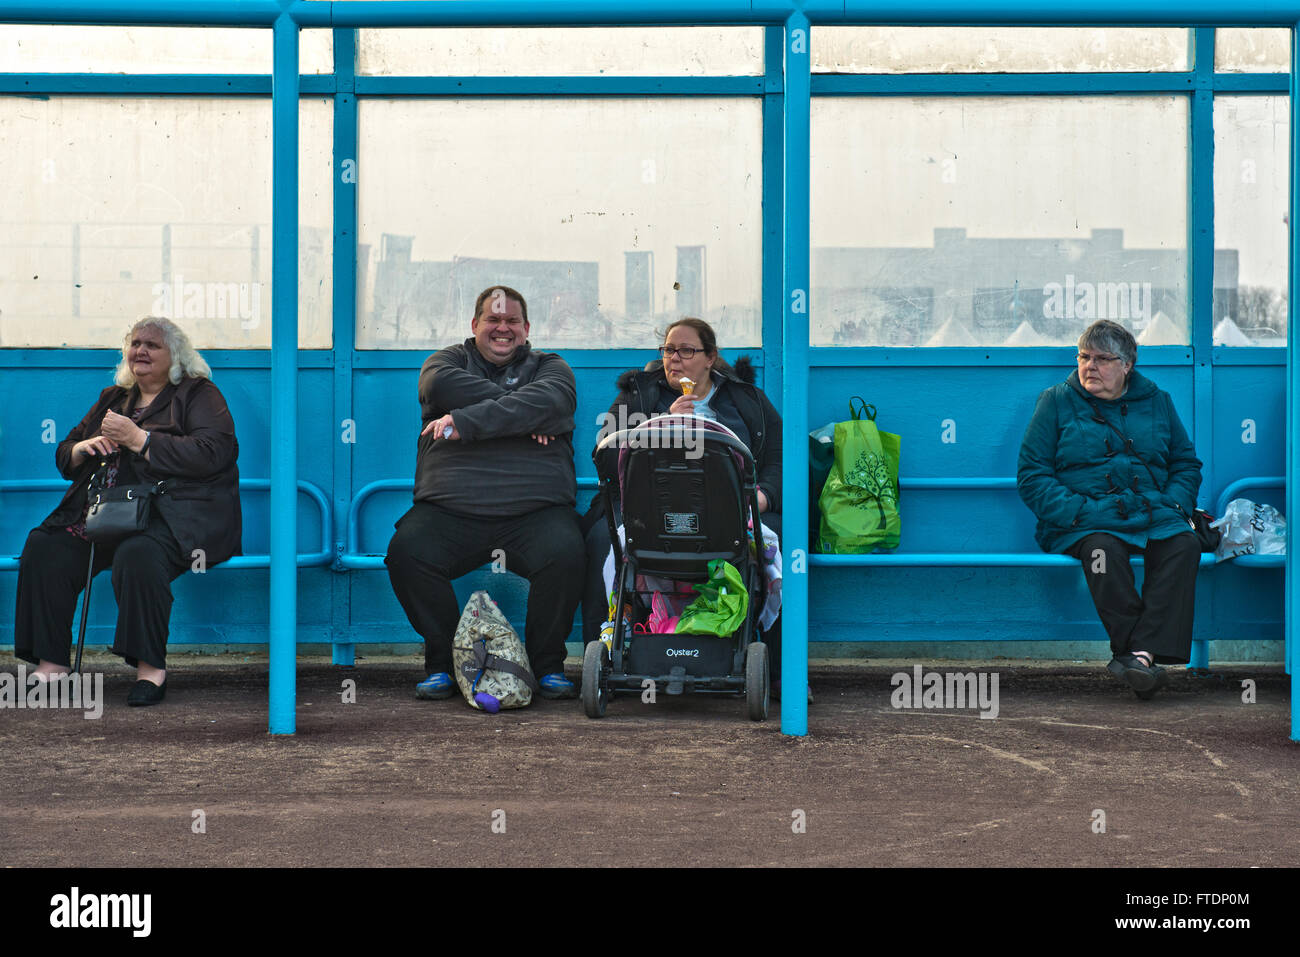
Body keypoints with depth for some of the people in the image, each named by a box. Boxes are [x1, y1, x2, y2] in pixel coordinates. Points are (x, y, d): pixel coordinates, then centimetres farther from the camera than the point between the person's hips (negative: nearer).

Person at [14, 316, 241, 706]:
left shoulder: (199, 395, 5)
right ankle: (51, 662, -15)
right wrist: (84, 447, 1)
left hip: (173, 512, -6)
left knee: (137, 555, -38)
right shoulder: (113, 399, 25)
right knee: (43, 549, -17)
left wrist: (139, 439, -13)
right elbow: (63, 458, 27)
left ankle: (151, 666, -27)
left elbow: (212, 454, -13)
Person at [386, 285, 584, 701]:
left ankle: (547, 664, -9)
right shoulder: (449, 360, 21)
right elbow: (442, 385, -5)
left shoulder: (549, 367, 19)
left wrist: (465, 424, -15)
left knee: (565, 553, -30)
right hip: (449, 509, 1)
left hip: (534, 510, -1)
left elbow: (548, 401, -6)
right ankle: (443, 661, -7)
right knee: (406, 551, -27)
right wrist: (522, 414, -8)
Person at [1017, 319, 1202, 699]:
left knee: (1184, 545, -30)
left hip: (1154, 516, 3)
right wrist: (1076, 511, -12)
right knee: (1104, 549, -37)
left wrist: (1174, 506, 2)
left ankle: (1140, 653, -41)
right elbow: (1031, 474, 4)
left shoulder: (1157, 402, 19)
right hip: (1083, 522, -2)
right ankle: (1144, 657, -38)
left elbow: (1186, 464, 24)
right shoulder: (1057, 402, 10)